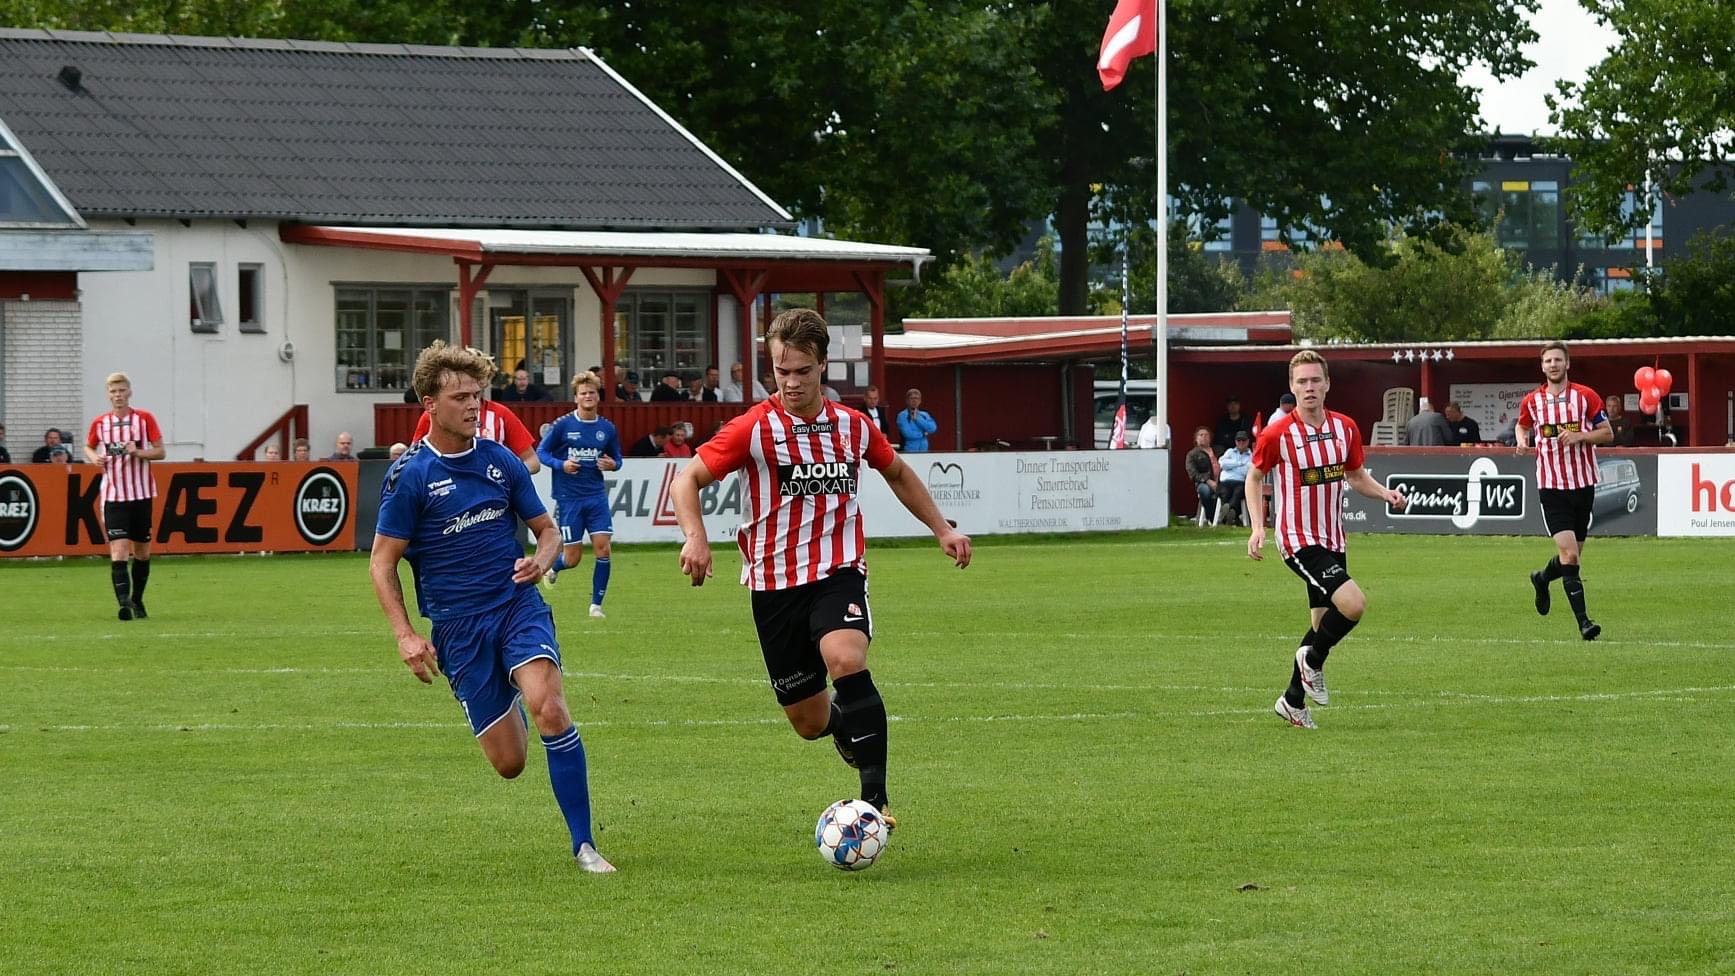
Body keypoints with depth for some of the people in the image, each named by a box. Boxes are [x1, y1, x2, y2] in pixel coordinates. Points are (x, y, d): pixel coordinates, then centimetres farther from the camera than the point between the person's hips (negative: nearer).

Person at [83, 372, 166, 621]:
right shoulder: (99, 423, 3)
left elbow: (160, 451, 1)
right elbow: (88, 448, 19)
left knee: (142, 552, 9)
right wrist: (95, 457, -4)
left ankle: (137, 601, 26)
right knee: (118, 550, -15)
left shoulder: (144, 418, -1)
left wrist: (138, 452, -18)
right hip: (113, 495, -1)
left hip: (142, 494, 1)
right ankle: (124, 603, -23)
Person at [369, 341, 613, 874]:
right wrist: (405, 636, -11)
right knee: (509, 761, -2)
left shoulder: (500, 461, 4)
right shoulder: (409, 475, -6)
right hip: (457, 626, -1)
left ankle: (583, 844, -18)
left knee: (550, 710, -27)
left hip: (518, 605, 1)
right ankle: (510, 700, 38)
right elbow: (382, 562, -1)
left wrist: (539, 561, -8)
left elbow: (547, 530, 16)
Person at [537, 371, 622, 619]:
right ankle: (552, 567, 36)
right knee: (572, 558, -1)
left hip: (597, 496, 3)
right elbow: (541, 453, 0)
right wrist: (561, 464, -17)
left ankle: (596, 604, 2)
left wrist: (612, 465, -9)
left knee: (603, 548, -10)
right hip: (568, 498, -3)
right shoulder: (562, 425, -5)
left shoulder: (607, 429, 4)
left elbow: (617, 459, 15)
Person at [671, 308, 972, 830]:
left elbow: (898, 474, 24)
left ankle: (876, 797, -30)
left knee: (847, 662, -31)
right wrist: (696, 537, -23)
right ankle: (844, 723, 45)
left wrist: (942, 530, 20)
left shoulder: (853, 427, 4)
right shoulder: (755, 428, -6)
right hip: (774, 582, 0)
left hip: (838, 572, 0)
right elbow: (687, 478, -6)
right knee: (809, 723, 5)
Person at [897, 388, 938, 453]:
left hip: (923, 450, 4)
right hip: (909, 451, -4)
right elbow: (908, 434, -16)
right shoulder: (902, 416, -4)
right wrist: (923, 434, -3)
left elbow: (932, 428, -4)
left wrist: (917, 419, -8)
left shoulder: (925, 415, 12)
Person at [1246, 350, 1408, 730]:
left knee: (1324, 623, 11)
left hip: (1333, 541, 7)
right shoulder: (1276, 435, -13)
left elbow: (1356, 476, 16)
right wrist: (1258, 527, -8)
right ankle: (1313, 659, 5)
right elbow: (1255, 477, 2)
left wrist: (1385, 494, -3)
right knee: (1354, 603, -22)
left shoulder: (1345, 428, 2)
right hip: (1298, 540, -7)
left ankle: (1293, 701, 26)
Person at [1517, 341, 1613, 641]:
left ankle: (1542, 579, 43)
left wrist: (1580, 436, -15)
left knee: (1573, 555, 10)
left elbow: (1608, 433, 1)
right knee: (1569, 554, -15)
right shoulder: (1531, 401, 4)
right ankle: (1583, 621, -14)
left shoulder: (1586, 396, -1)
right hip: (1551, 486, -1)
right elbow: (1522, 426, 23)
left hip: (1583, 484, 1)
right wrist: (1522, 441, 0)